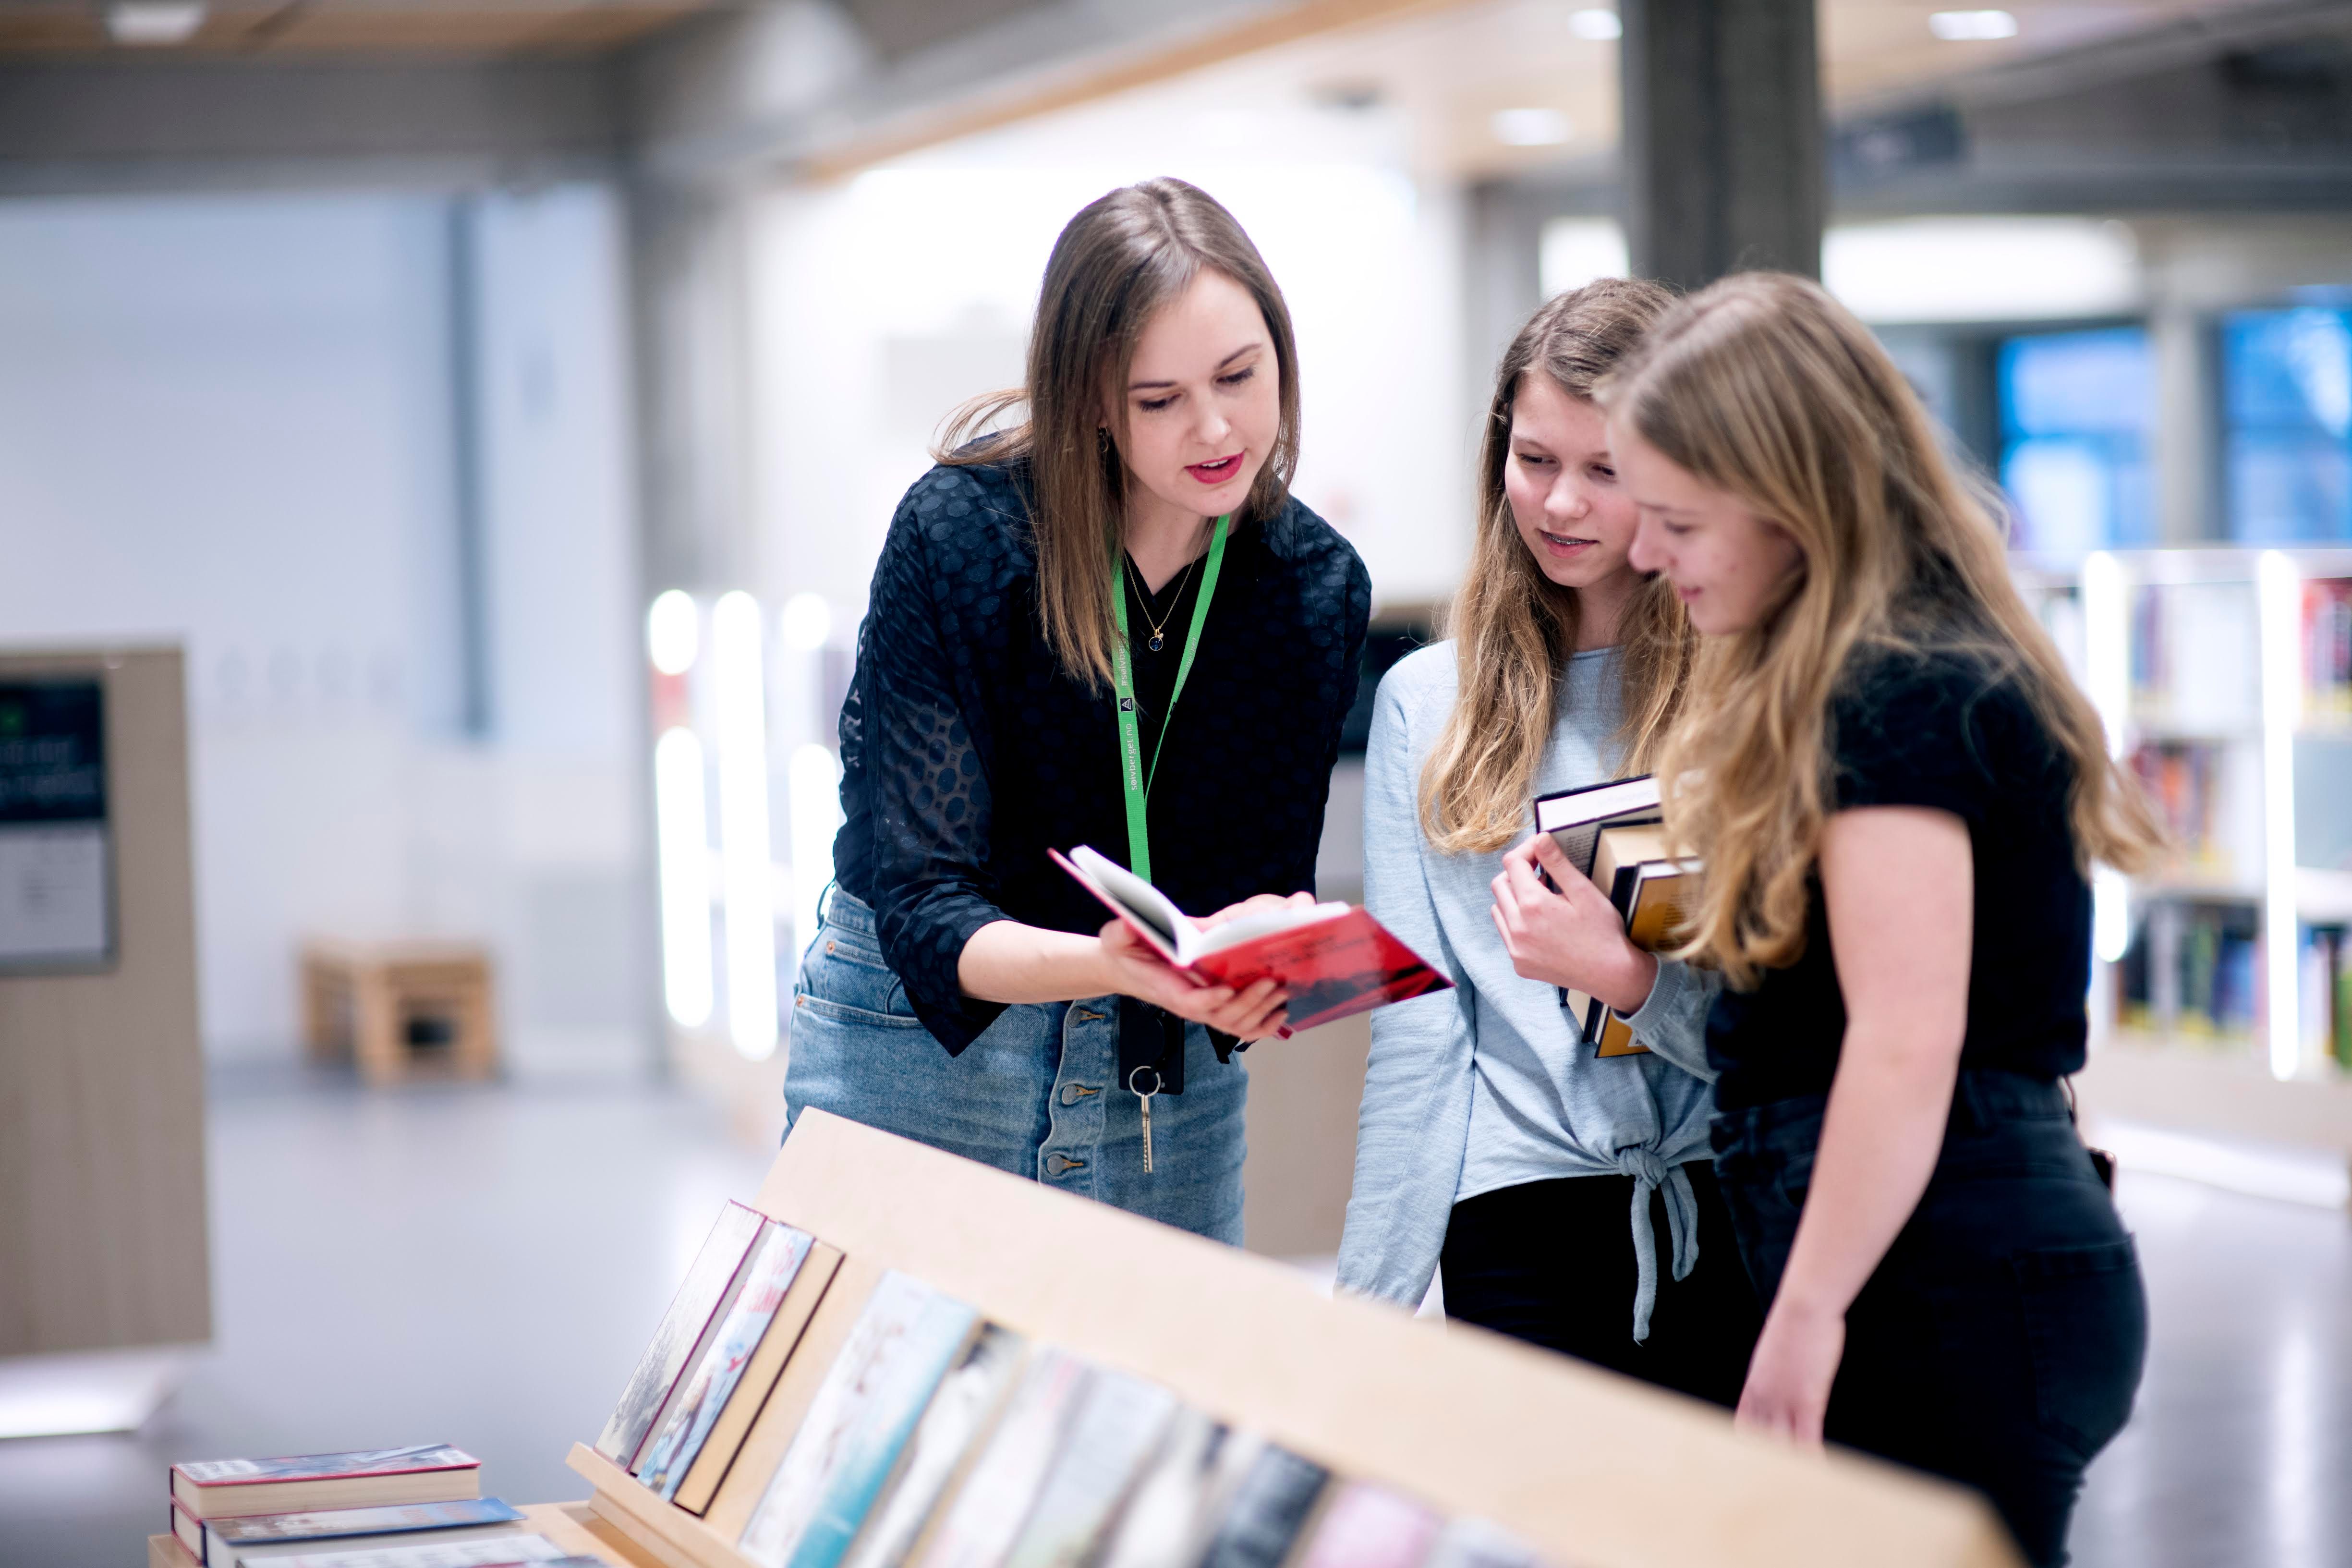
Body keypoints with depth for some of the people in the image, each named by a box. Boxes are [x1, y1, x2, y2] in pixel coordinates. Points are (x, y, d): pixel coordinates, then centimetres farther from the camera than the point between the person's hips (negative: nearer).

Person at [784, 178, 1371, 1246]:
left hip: (1172, 1081, 3)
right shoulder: (958, 534, -18)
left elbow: (1265, 880, -5)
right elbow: (920, 903, -20)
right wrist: (1106, 966, -40)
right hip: (919, 1037, -3)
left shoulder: (1318, 588, -7)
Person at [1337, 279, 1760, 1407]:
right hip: (1524, 1223, 1)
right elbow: (1415, 1039, 8)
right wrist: (1370, 1305, 2)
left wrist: (1623, 975, -15)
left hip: (1746, 1219, -1)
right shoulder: (1428, 702, 10)